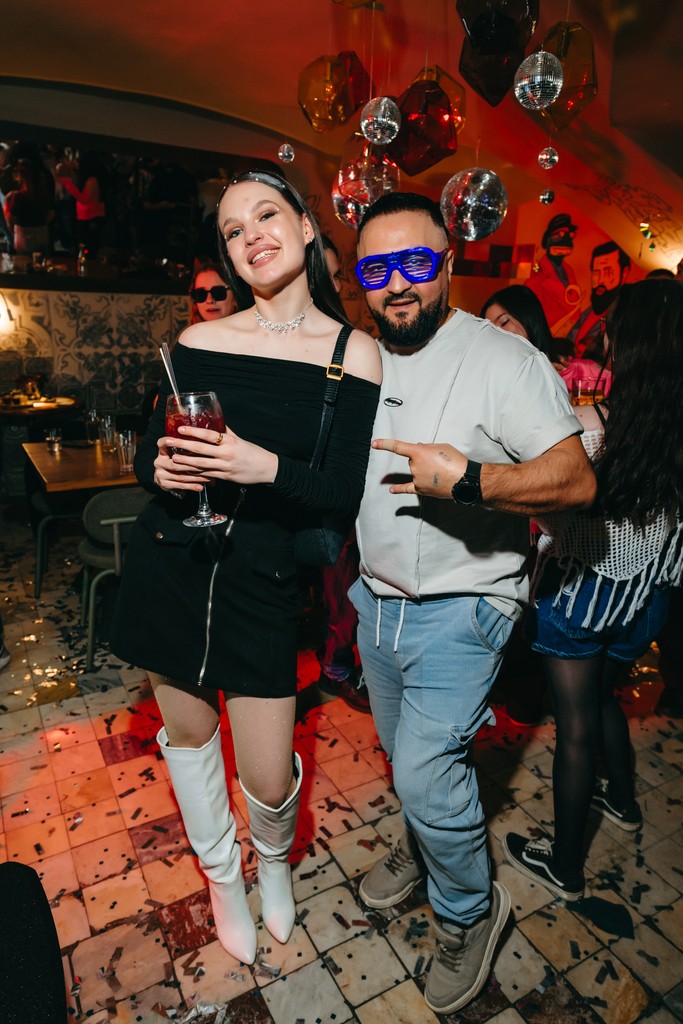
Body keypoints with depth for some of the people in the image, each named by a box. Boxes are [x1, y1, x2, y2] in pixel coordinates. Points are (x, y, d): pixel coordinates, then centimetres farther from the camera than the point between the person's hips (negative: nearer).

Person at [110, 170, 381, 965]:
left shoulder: (353, 353, -4)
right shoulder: (197, 341, 3)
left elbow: (343, 495, -8)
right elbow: (147, 453, 8)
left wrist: (266, 468, -24)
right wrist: (161, 471, -14)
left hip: (260, 575, -2)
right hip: (167, 563, 3)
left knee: (270, 778, 2)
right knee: (187, 732, 17)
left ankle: (274, 858, 42)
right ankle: (222, 876, 47)